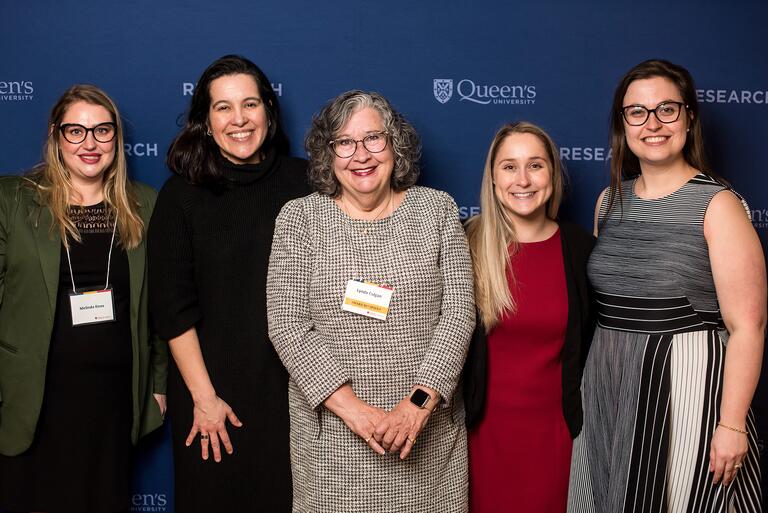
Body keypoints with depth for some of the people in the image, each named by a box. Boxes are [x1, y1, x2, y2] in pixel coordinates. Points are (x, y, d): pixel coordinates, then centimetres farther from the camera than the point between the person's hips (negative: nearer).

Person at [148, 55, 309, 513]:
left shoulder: (304, 182, -2)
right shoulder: (181, 195, -3)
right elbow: (173, 307, -4)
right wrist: (203, 397, -7)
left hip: (292, 380, 1)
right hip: (212, 384, 0)